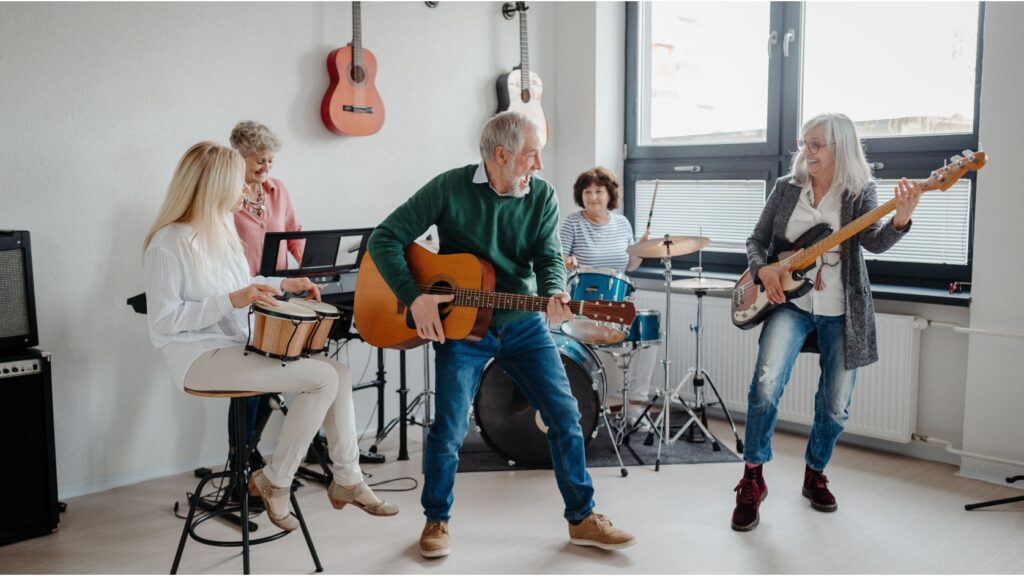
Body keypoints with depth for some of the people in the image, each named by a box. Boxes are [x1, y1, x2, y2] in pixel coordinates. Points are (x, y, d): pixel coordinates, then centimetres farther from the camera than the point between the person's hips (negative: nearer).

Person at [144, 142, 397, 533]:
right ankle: (274, 482, -5)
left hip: (238, 343, 9)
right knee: (323, 377, -21)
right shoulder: (169, 242, -16)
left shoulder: (221, 228, 11)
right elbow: (163, 321, -19)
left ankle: (347, 480, 4)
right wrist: (233, 299, -26)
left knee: (337, 371, -5)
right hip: (200, 356, -9)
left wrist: (282, 285, 11)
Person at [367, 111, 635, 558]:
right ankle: (436, 520, 19)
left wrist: (554, 295, -31)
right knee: (449, 428, -6)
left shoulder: (542, 196, -1)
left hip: (524, 325, 3)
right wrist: (415, 297, -21)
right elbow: (384, 239, -10)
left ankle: (582, 519, 18)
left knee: (566, 416, 1)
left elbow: (549, 258, -8)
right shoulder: (449, 188, -10)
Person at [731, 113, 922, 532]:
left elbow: (874, 241, -19)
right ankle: (752, 479, -5)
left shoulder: (859, 191, -2)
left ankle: (814, 473, 33)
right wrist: (763, 268, -12)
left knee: (835, 407, 6)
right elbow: (756, 240, 9)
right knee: (766, 384, -21)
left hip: (842, 311, 0)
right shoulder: (787, 187, 3)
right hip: (790, 302, 0)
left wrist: (900, 218, -40)